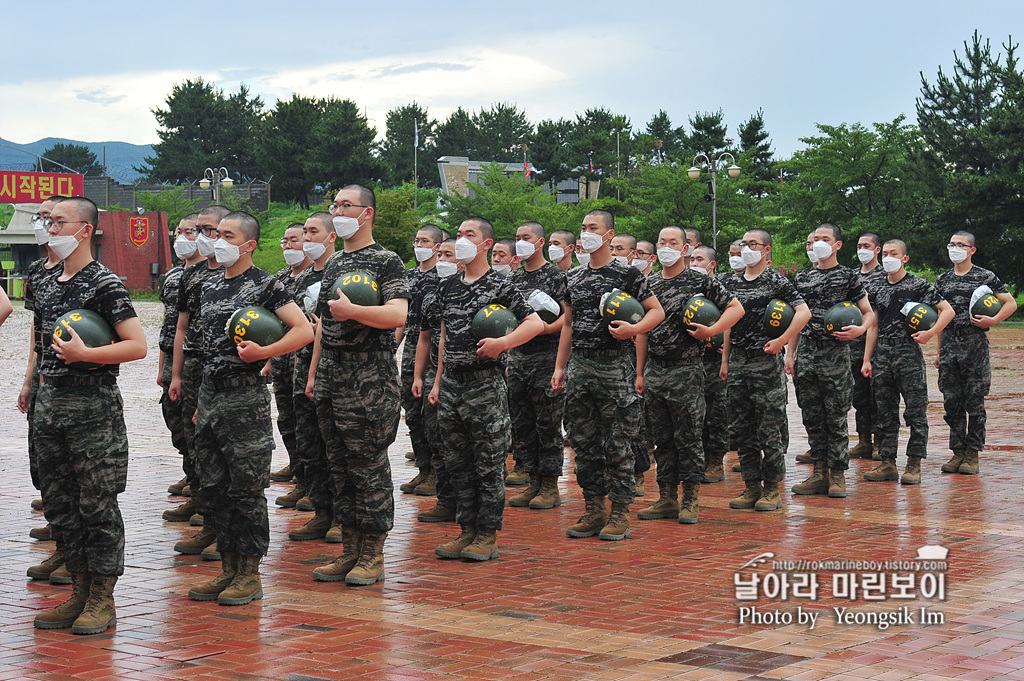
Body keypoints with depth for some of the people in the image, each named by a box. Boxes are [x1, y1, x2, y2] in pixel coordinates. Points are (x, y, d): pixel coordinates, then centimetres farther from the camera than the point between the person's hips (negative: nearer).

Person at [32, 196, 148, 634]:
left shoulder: (104, 284, -8)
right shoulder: (46, 286, 15)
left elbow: (138, 346, -15)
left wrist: (83, 355, -20)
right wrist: (45, 372, 16)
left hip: (94, 406, -8)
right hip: (51, 404, 8)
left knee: (97, 505, -3)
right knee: (59, 505, 11)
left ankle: (103, 600, 5)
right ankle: (79, 593, 21)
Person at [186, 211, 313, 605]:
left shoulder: (265, 285, -6)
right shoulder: (209, 287, 15)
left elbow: (304, 330, -12)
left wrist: (263, 353, -23)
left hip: (246, 397, -7)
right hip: (210, 395, 7)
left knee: (246, 489, -3)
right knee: (212, 489, 9)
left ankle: (250, 575, 5)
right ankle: (228, 569, 19)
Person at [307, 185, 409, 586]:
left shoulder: (386, 262, -5)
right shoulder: (333, 263, 17)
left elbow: (397, 315, -19)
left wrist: (351, 310, -22)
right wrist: (313, 373, 18)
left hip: (370, 380, -7)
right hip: (331, 379, 8)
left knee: (369, 466, -4)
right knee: (340, 466, 10)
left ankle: (373, 555, 3)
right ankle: (350, 550, 17)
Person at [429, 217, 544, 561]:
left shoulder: (499, 285, -5)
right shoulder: (448, 285, 14)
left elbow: (536, 323, -9)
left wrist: (503, 343, -23)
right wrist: (438, 381, 18)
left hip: (485, 382, -6)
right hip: (451, 383, 6)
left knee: (488, 464, -1)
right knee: (457, 463, 9)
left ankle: (488, 535, 5)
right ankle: (467, 529, 18)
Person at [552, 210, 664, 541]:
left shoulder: (627, 273, -2)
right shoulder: (574, 277, 14)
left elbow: (657, 311, -1)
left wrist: (634, 329, -19)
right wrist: (560, 367, 15)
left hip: (615, 365, -6)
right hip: (579, 365, 6)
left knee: (617, 444, -3)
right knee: (583, 442, 8)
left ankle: (620, 512, 3)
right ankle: (594, 510, 16)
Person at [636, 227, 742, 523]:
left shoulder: (700, 282, -3)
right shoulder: (649, 284, 11)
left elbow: (736, 307, -2)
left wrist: (711, 331, -15)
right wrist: (640, 373, 14)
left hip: (686, 369, -5)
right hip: (654, 372, 5)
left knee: (688, 437, -2)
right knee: (662, 437, 9)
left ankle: (690, 501, 5)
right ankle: (667, 499, 16)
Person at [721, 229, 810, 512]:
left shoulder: (776, 282, -5)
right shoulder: (732, 283, 13)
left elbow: (804, 312, -13)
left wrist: (781, 341, -17)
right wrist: (725, 359, 15)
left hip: (765, 362, -6)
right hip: (737, 363, 6)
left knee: (768, 429, -3)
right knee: (742, 429, 8)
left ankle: (772, 489, 5)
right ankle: (752, 486, 16)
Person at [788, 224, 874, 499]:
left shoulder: (849, 277, 1)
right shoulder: (802, 277, 13)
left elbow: (869, 312, 3)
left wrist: (860, 329, -18)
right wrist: (790, 354, 11)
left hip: (835, 353, -4)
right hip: (806, 352, 4)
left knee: (836, 417, -1)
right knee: (812, 415, 7)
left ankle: (837, 474, 5)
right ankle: (819, 473, 13)